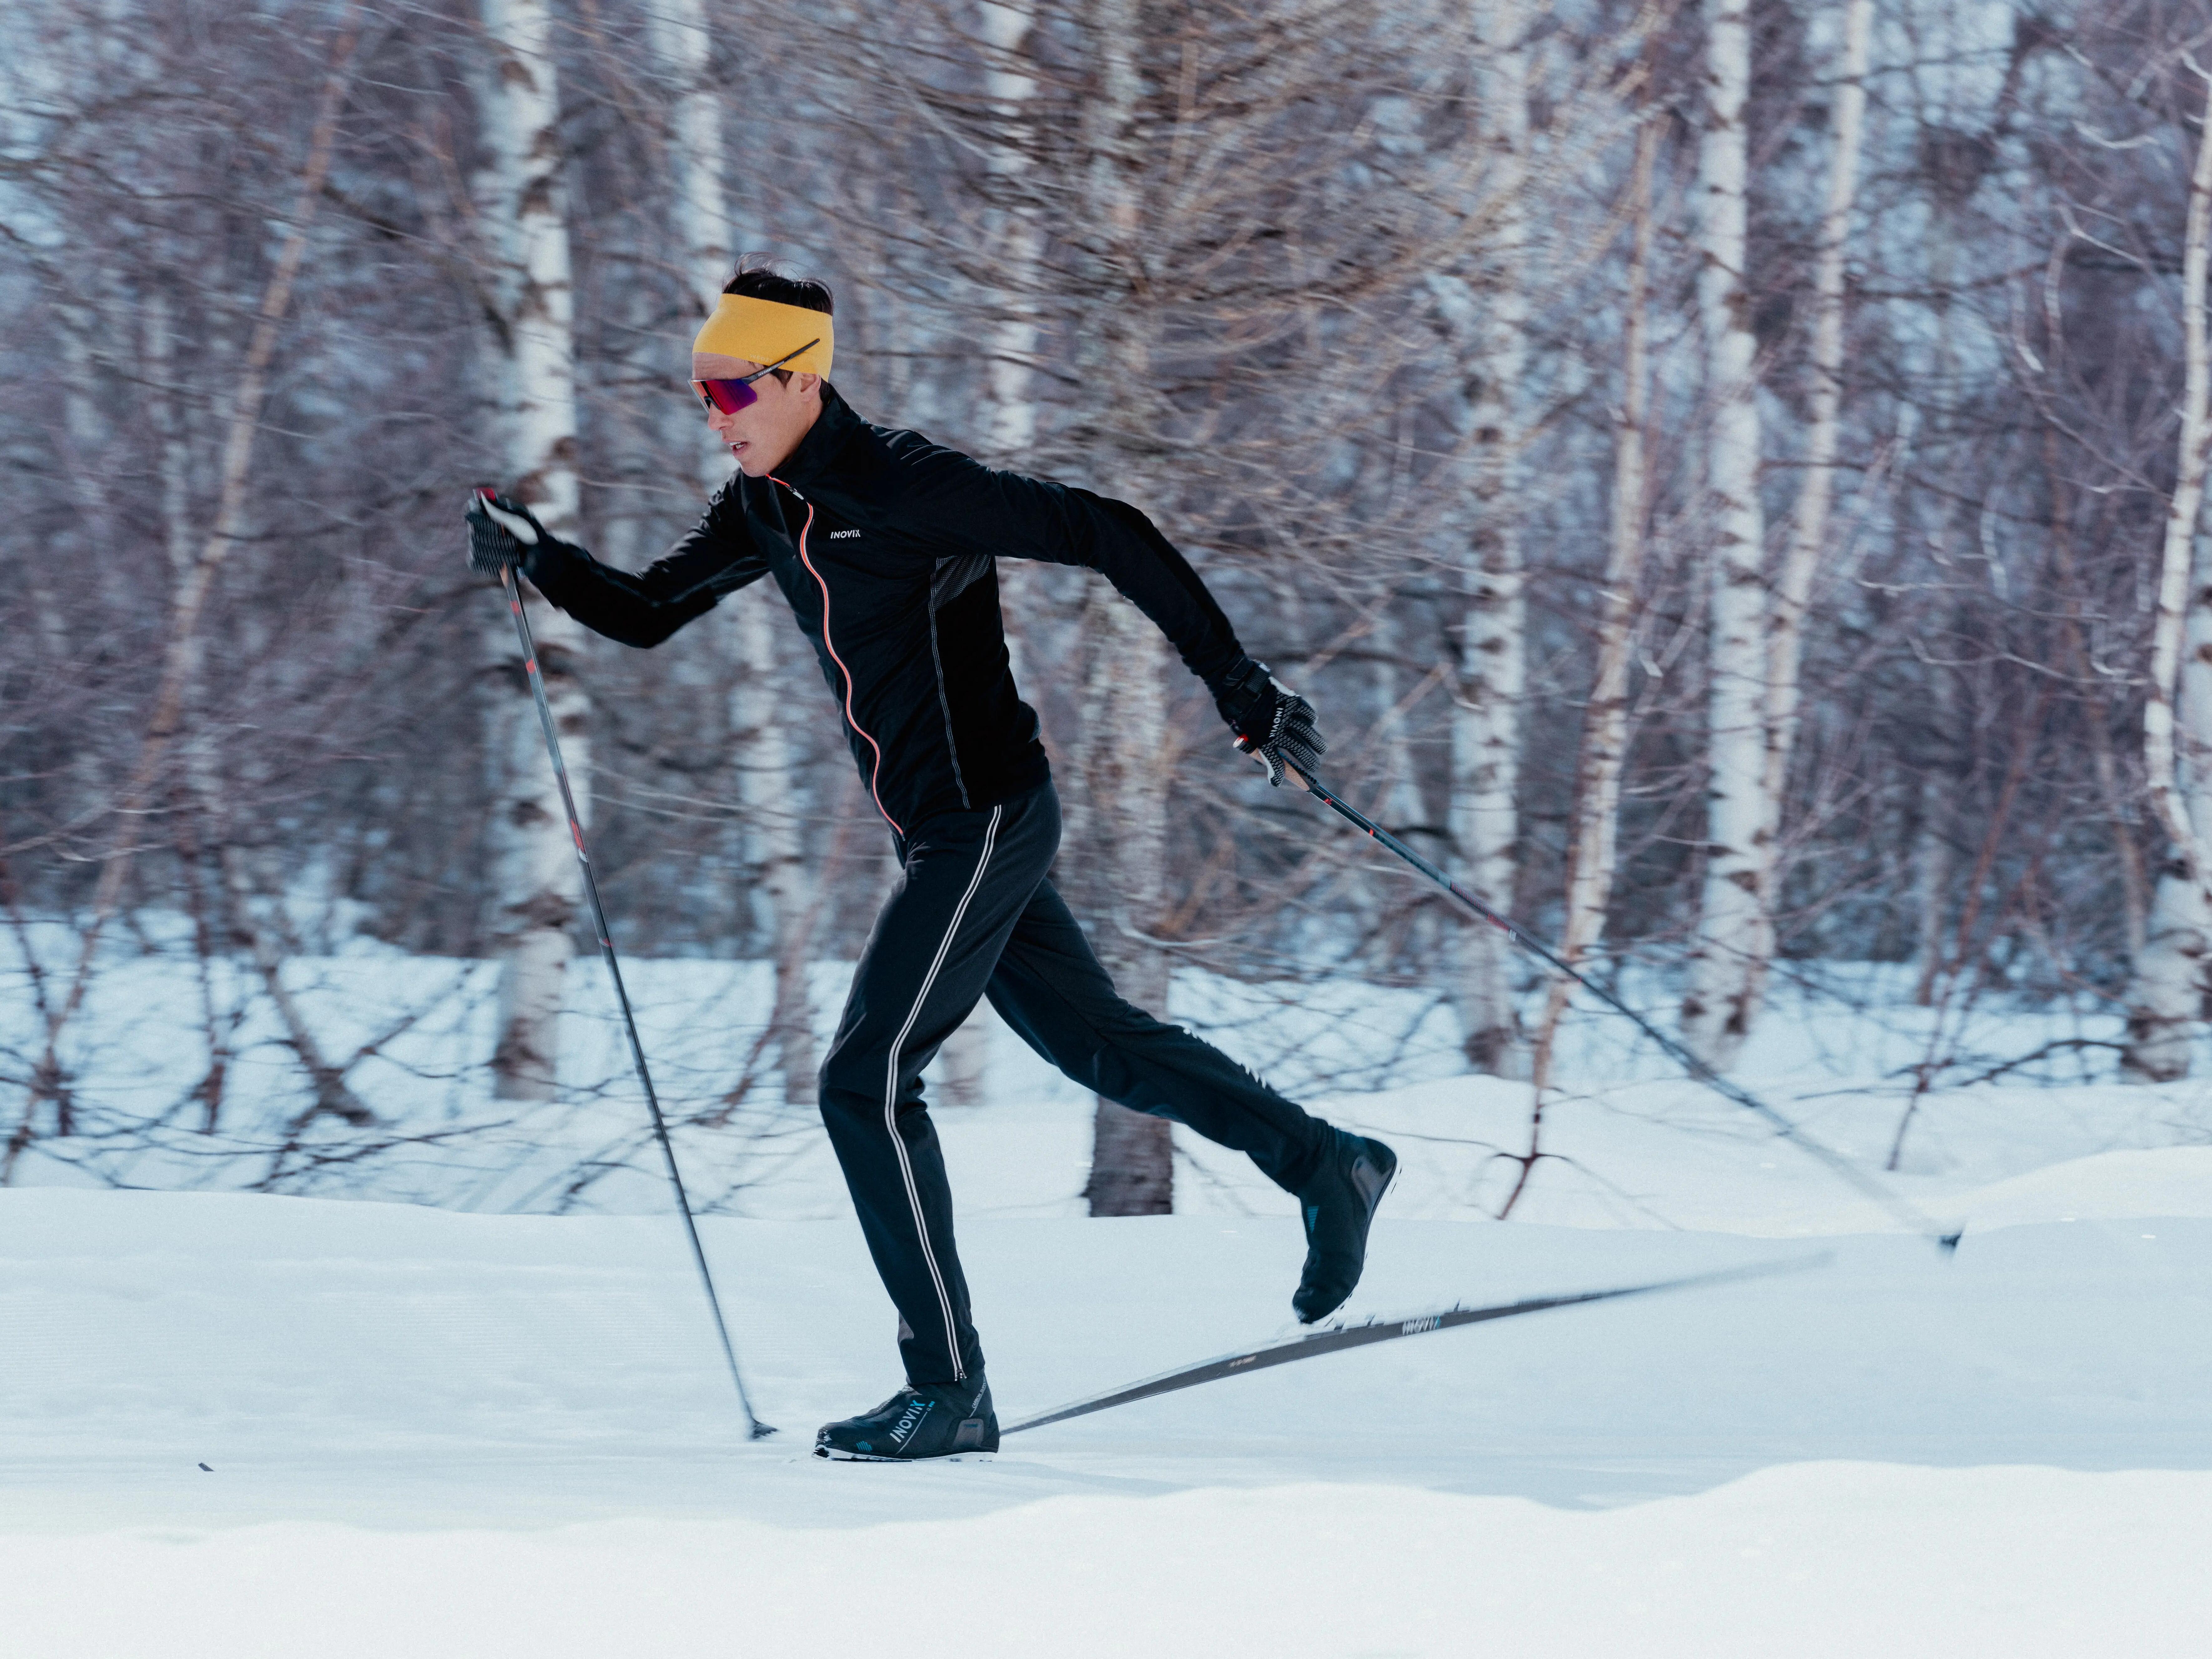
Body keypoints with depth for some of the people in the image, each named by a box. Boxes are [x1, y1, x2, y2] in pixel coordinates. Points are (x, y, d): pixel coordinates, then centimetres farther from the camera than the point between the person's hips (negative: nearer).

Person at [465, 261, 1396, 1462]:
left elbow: (1108, 535, -20)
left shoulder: (906, 489, -20)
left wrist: (1237, 685, -19)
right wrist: (534, 558, -6)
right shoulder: (767, 508, 5)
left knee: (866, 1081, -12)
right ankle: (1328, 1167, 38)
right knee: (1092, 1039, 22)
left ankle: (949, 1392, -8)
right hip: (943, 834, 9)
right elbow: (645, 615, 13)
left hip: (985, 821, -9)